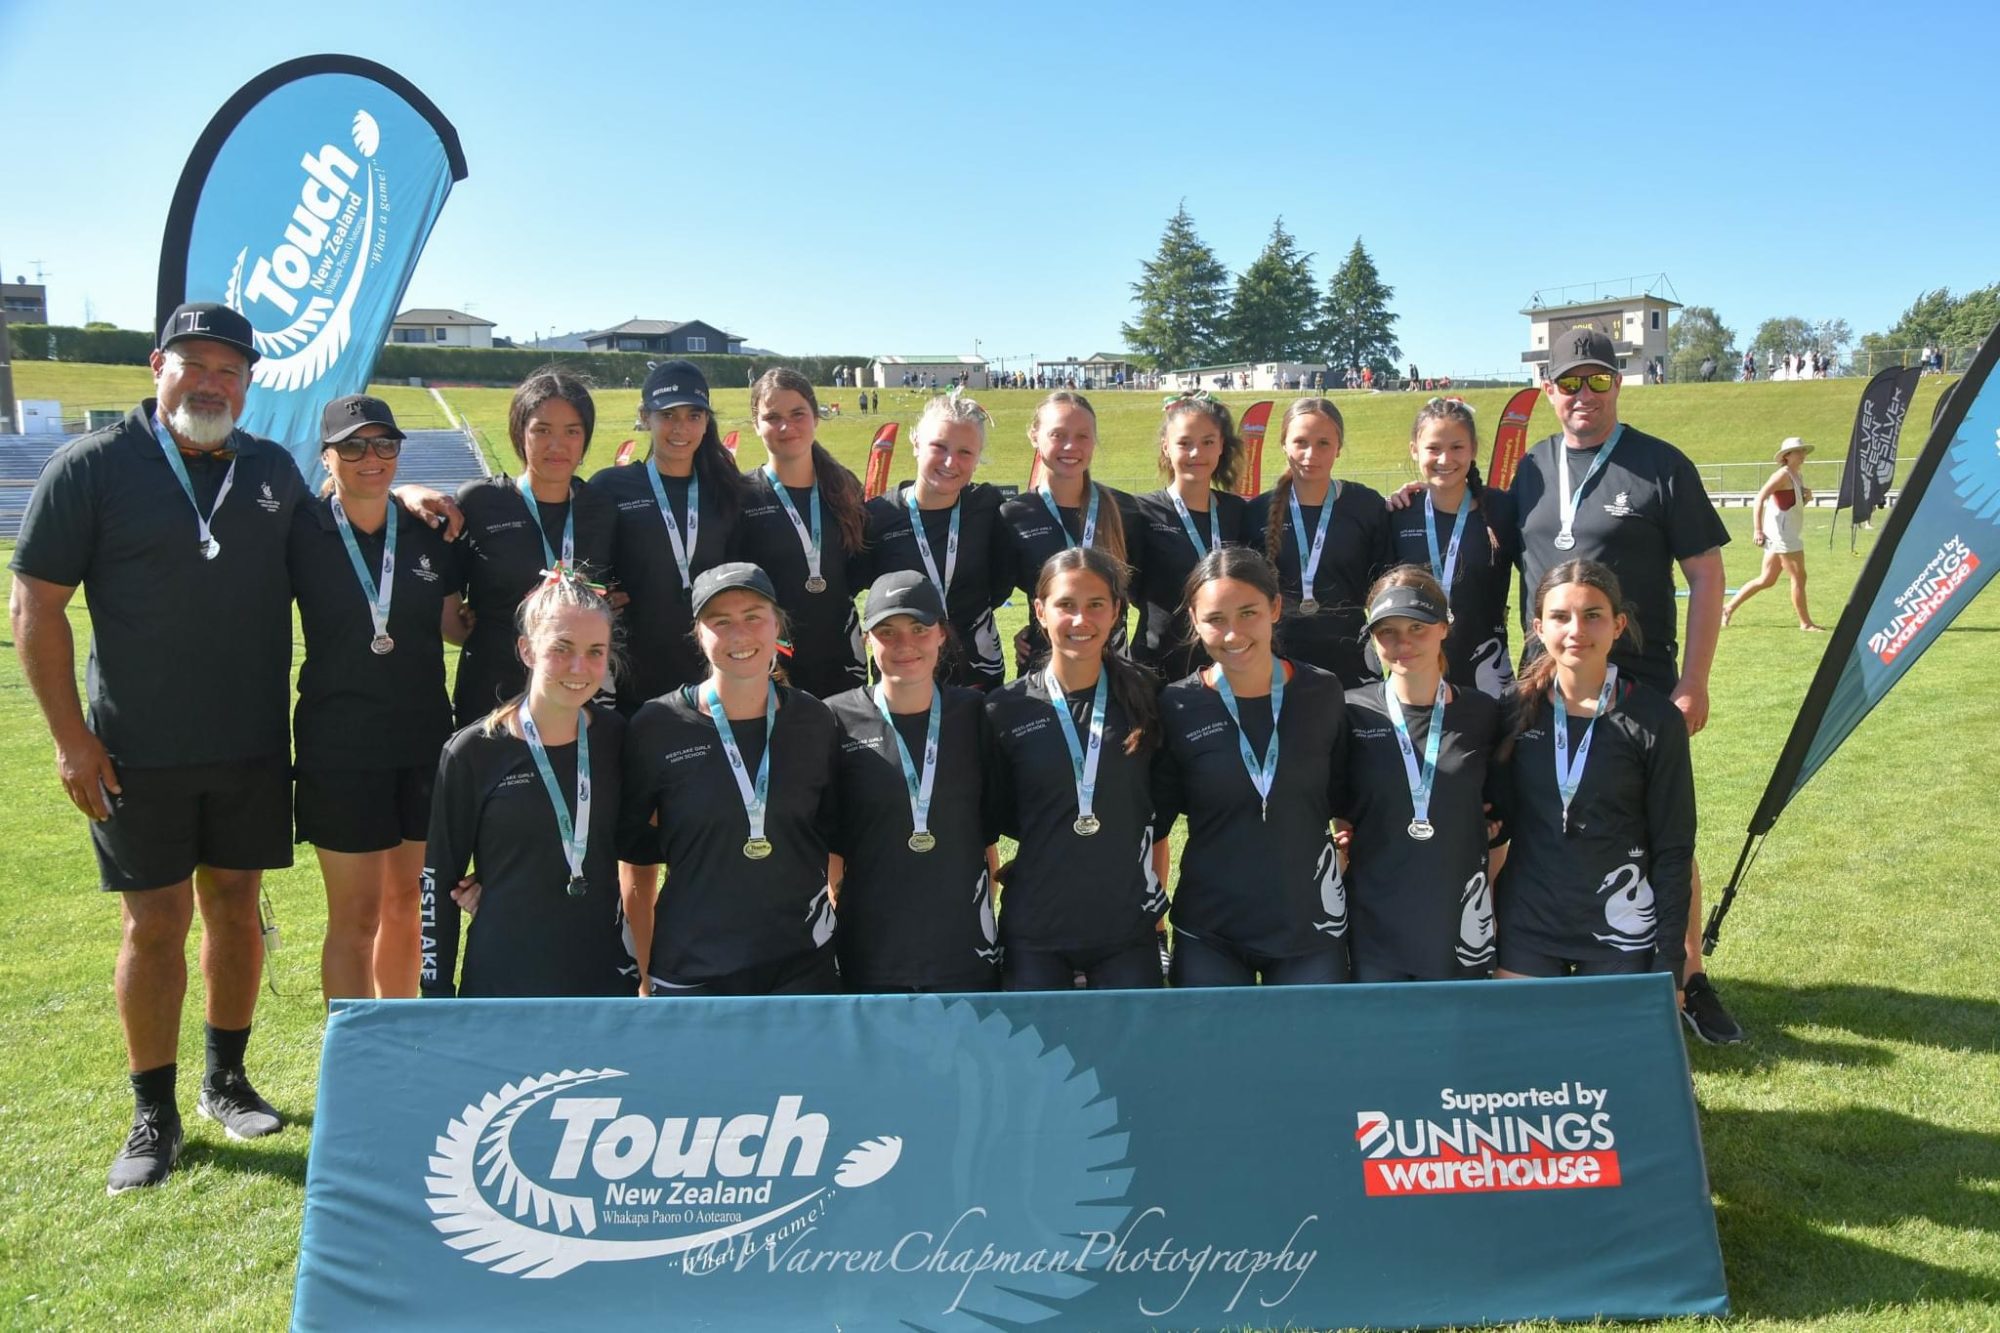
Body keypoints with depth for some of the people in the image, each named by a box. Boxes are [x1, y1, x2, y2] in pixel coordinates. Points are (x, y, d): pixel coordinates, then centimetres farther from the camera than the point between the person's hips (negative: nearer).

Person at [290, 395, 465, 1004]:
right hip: (339, 746, -3)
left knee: (406, 901, 15)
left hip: (425, 739, 4)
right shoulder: (301, 531, -5)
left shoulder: (429, 531, 4)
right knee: (356, 914, 1)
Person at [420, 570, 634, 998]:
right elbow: (437, 882, -2)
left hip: (604, 979, 3)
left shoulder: (614, 737, 0)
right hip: (500, 983, -2)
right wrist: (437, 995, -3)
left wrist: (636, 967, 8)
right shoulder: (473, 753, -8)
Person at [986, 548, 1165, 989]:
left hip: (1127, 925, 1)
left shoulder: (1142, 697, 2)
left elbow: (1157, 808, 9)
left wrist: (1153, 895, 5)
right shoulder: (1005, 709, -2)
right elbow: (999, 817, 7)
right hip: (1034, 934, -1)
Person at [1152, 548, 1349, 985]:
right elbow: (1151, 819, -1)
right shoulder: (1178, 706, -7)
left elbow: (1345, 799, 10)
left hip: (1311, 924, 1)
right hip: (1209, 932, -1)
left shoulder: (1322, 692, -3)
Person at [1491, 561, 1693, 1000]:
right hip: (1526, 931, 2)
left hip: (1622, 936, -2)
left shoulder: (1656, 719, -9)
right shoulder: (1519, 708, -3)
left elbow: (1673, 849, -6)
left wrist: (1669, 964, -6)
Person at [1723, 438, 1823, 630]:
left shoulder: (1797, 477, 16)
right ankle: (1805, 622, 4)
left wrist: (1807, 497, 2)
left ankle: (1729, 607, 17)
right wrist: (1758, 530, -27)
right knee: (1799, 577, -4)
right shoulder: (1783, 475, -12)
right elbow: (1760, 499, -21)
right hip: (1782, 533, -10)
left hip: (1790, 534, 10)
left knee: (1766, 580, 12)